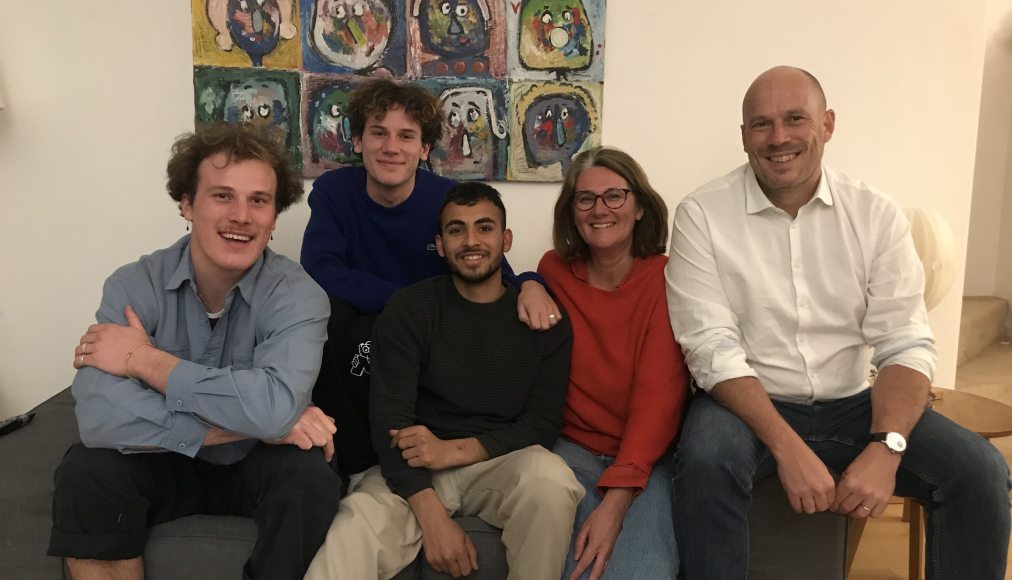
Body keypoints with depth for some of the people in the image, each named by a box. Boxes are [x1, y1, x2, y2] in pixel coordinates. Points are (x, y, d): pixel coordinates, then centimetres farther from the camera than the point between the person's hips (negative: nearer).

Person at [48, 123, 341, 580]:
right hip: (164, 464, 1)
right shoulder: (134, 286, -16)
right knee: (86, 470, -26)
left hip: (255, 466, -1)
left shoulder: (297, 296, -20)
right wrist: (248, 426, -34)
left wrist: (143, 360, -28)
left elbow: (276, 407, -38)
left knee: (307, 474, -31)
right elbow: (98, 415, -31)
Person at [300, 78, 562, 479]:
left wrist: (530, 285, -33)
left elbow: (498, 279, -7)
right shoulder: (332, 190, -5)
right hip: (354, 358, 0)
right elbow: (320, 274, -19)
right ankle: (353, 461, -9)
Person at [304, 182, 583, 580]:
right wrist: (432, 515, -23)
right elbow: (389, 415, -9)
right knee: (354, 532, -34)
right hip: (416, 471, -3)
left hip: (504, 463, 3)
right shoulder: (409, 309, 0)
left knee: (550, 476, -31)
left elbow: (543, 425, 0)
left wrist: (456, 450, -17)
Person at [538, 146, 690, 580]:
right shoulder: (554, 270, 3)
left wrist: (616, 500, -25)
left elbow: (658, 393, -15)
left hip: (647, 454, -2)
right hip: (574, 449, 2)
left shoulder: (665, 278, -7)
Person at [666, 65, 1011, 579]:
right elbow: (712, 349, -15)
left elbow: (905, 344, -5)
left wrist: (884, 448, -22)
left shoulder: (877, 215, -1)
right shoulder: (702, 215, -9)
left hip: (853, 404, 3)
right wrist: (789, 447, -27)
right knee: (706, 459, -33)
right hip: (748, 403, -2)